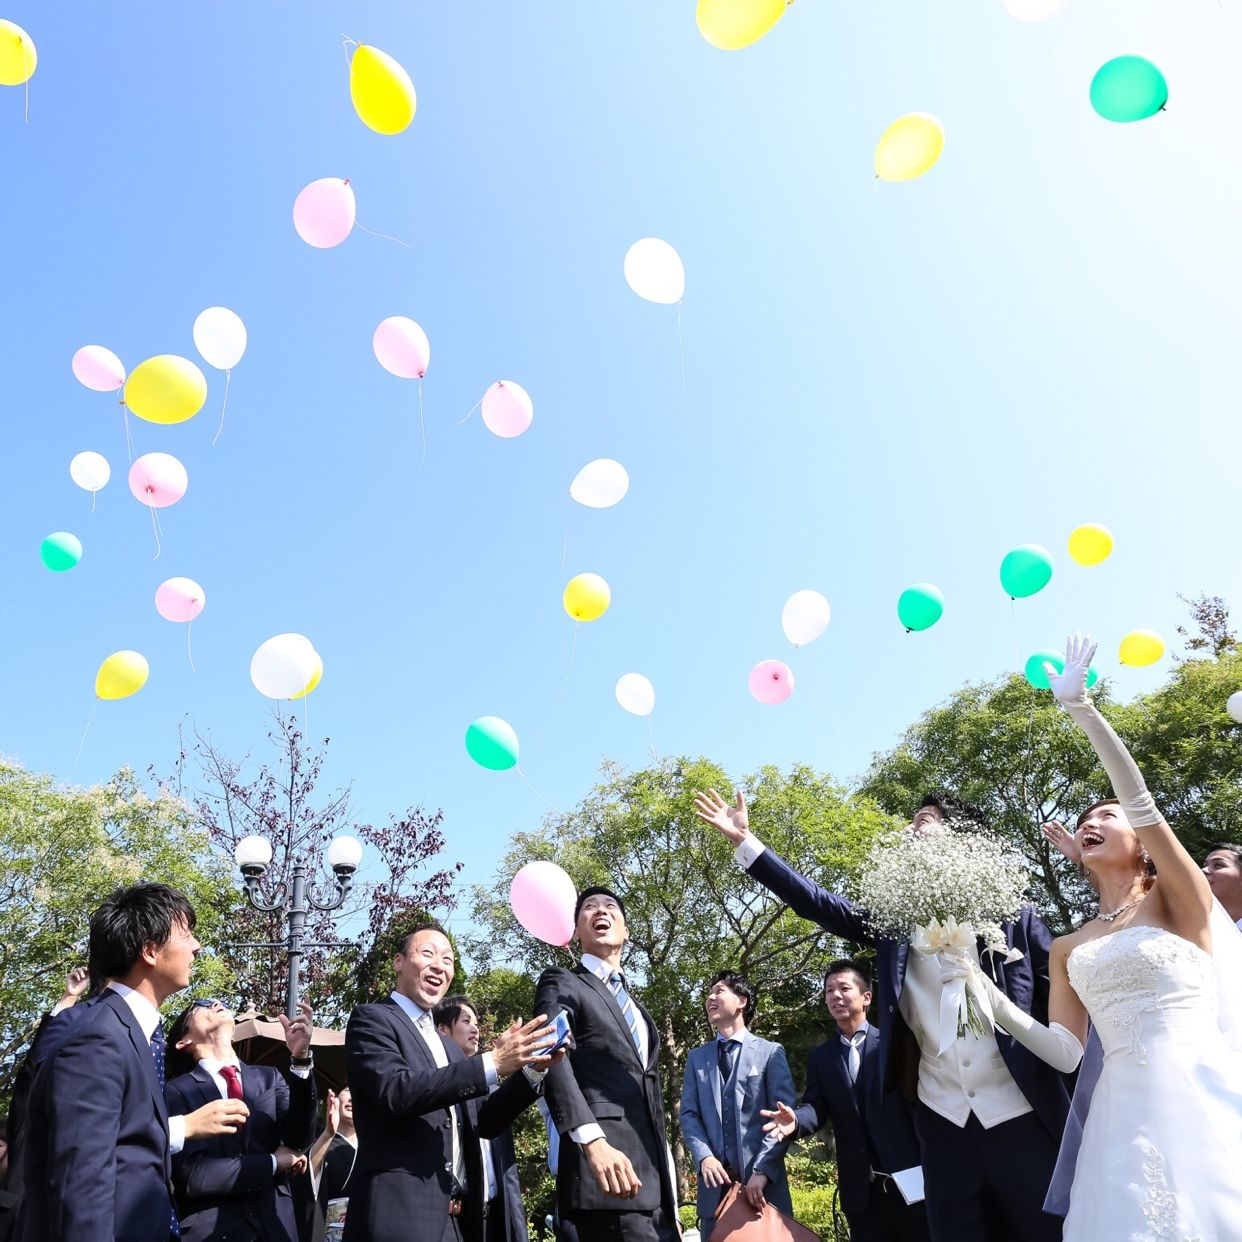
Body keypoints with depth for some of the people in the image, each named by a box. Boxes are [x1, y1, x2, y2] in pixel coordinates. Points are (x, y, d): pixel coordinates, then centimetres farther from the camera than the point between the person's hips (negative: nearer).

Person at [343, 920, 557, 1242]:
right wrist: (493, 1062, -22)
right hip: (402, 1215, -8)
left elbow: (482, 1124, 14)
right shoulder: (372, 1019, -4)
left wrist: (530, 1068, -1)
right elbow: (395, 1091, -21)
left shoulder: (449, 1046, 20)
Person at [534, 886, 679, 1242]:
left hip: (654, 1172, 7)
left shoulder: (637, 1008, 25)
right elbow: (554, 1062, -14)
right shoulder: (561, 983, 3)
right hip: (606, 1168, -7)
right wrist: (594, 1141, -29)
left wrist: (671, 1199, 19)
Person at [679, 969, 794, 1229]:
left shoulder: (771, 1052, 2)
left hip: (764, 1179, -3)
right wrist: (704, 1157, -11)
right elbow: (689, 1114, 8)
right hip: (715, 1180, 3)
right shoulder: (696, 1057, 14)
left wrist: (763, 1169, -16)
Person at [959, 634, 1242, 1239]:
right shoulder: (1069, 949, 17)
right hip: (1125, 1114, 4)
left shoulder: (1179, 903, 5)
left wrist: (1080, 707, -19)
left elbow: (1143, 804, -11)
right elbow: (1065, 1052, 9)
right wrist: (984, 987, 0)